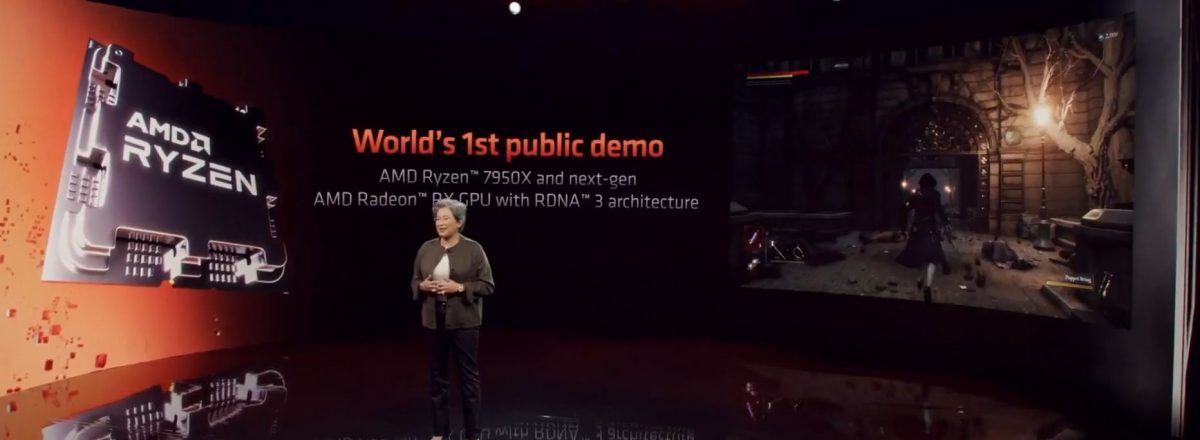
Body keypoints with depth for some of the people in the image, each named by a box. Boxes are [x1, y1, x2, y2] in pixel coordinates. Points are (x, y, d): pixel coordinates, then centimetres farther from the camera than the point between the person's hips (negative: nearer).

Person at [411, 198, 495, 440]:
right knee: (437, 376, 11)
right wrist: (422, 286, -9)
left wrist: (460, 288, -19)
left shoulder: (474, 249, -6)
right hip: (434, 320, 4)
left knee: (469, 376, 3)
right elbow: (415, 280, 13)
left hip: (464, 322, -4)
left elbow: (487, 285, -7)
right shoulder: (426, 248, 6)